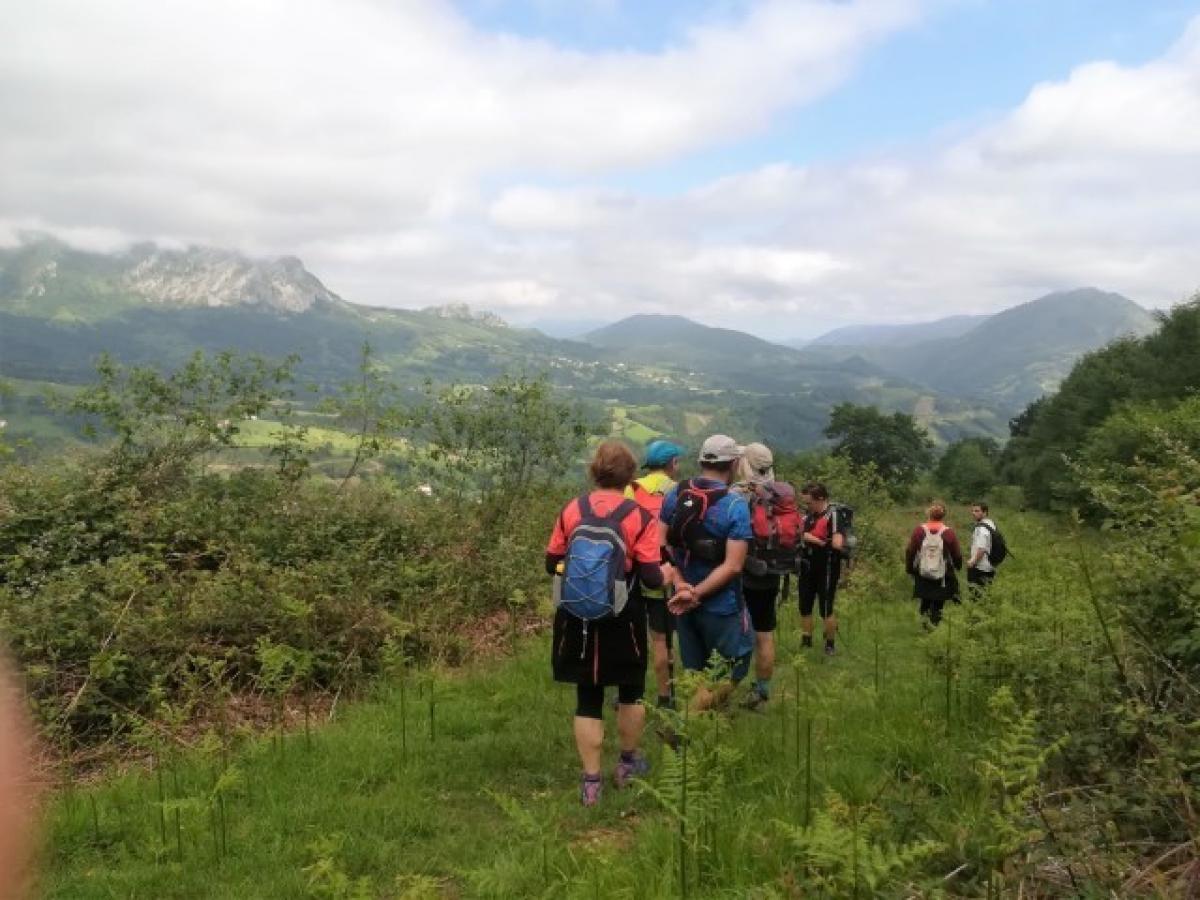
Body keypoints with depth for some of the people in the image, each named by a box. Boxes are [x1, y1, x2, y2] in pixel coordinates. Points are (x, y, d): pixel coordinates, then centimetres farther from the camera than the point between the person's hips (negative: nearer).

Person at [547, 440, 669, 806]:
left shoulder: (571, 511, -4)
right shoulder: (639, 517, -12)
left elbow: (552, 564, 4)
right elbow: (652, 578, -13)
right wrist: (665, 572, 10)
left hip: (578, 621, 2)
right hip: (621, 621, -2)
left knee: (588, 698, 11)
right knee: (631, 690, 21)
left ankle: (590, 782, 14)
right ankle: (629, 763, 36)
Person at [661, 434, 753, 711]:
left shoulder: (675, 495, -2)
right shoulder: (736, 505, -17)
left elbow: (662, 544, -3)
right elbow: (733, 566, -22)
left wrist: (681, 584, -10)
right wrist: (697, 594, -17)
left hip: (682, 602, 6)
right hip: (721, 605, -5)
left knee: (693, 672, 19)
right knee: (734, 669, 9)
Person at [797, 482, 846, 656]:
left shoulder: (833, 516, -15)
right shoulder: (807, 516, 7)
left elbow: (837, 544, -26)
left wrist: (815, 540, -18)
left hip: (826, 571, -7)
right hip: (807, 569, 7)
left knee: (826, 609, 1)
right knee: (804, 608, 13)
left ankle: (830, 645, 17)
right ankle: (805, 642, 26)